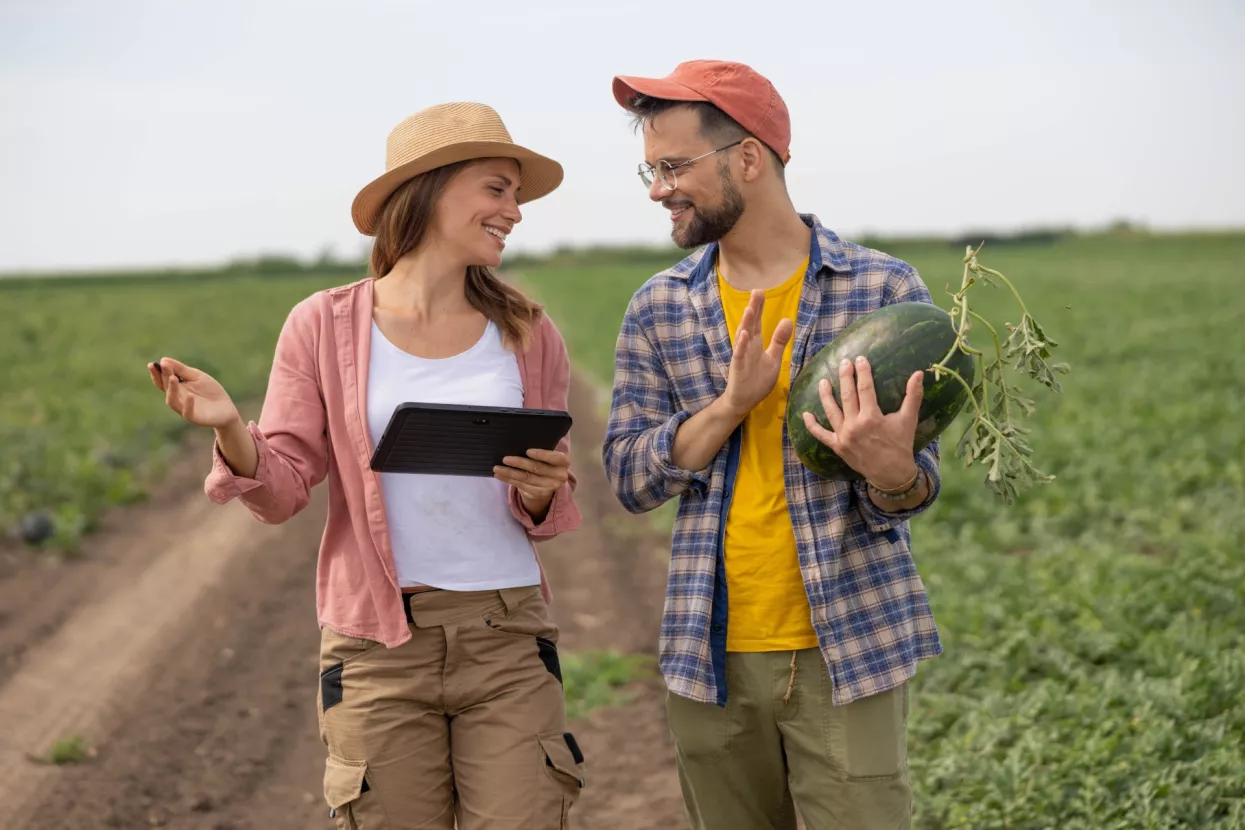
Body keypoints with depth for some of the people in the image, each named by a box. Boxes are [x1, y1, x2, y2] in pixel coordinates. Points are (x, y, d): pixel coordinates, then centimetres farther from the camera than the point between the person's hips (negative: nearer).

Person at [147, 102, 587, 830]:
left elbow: (547, 515, 13)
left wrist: (542, 492, -11)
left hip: (505, 639, 2)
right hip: (377, 643, -2)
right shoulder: (325, 327, 1)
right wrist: (230, 430, -21)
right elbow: (283, 490, -1)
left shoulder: (528, 335, 7)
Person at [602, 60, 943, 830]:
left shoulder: (885, 289, -3)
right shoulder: (659, 310, 6)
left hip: (847, 646, -3)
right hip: (712, 655, 3)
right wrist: (731, 404, -17)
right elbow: (630, 477, 0)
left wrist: (891, 469, -28)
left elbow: (914, 486, -3)